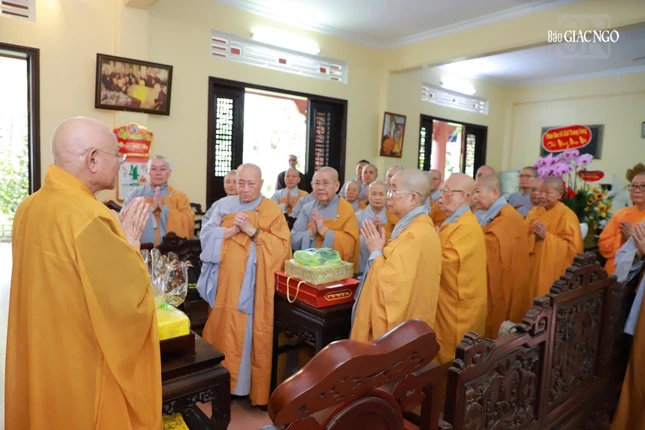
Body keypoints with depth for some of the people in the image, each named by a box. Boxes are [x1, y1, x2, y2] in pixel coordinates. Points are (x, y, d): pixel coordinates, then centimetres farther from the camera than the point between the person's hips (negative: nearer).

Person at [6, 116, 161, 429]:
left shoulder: (30, 207, 1)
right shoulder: (89, 217, -27)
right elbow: (131, 299, -23)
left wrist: (117, 234, 5)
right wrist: (130, 242, -11)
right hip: (84, 370, -8)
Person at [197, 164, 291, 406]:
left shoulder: (272, 212, 0)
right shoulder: (223, 205, 8)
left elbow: (282, 247, -9)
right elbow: (205, 236, 1)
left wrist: (252, 231, -16)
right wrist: (231, 231, -14)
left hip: (253, 287, -3)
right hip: (225, 283, 3)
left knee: (250, 335, 2)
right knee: (223, 332, 9)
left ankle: (249, 386, 17)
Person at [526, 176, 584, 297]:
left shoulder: (567, 215, -8)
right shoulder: (534, 212, 8)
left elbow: (573, 246, -14)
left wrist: (546, 236, -19)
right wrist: (534, 237, -15)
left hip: (553, 271, -5)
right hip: (532, 267, 5)